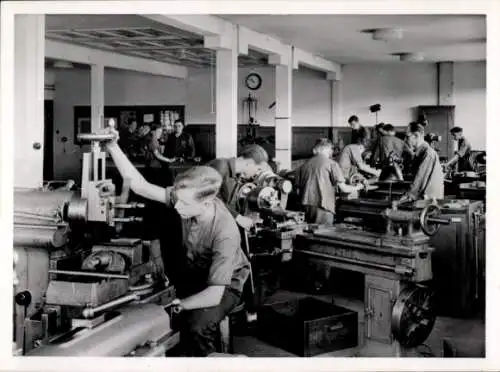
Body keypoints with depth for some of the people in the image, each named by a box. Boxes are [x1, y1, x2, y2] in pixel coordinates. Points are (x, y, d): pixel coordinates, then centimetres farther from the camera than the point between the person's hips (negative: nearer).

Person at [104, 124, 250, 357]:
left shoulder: (225, 233, -37)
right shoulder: (187, 197, -22)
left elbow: (213, 295, -35)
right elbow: (140, 186, -20)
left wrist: (174, 305, -28)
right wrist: (112, 147, -30)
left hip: (223, 285, -6)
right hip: (191, 275, 6)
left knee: (196, 325, -32)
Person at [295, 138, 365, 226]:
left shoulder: (304, 165, 11)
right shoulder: (331, 164, -1)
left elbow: (298, 188, 13)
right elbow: (343, 188, -3)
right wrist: (357, 188, 16)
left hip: (306, 207, 5)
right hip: (323, 207, -5)